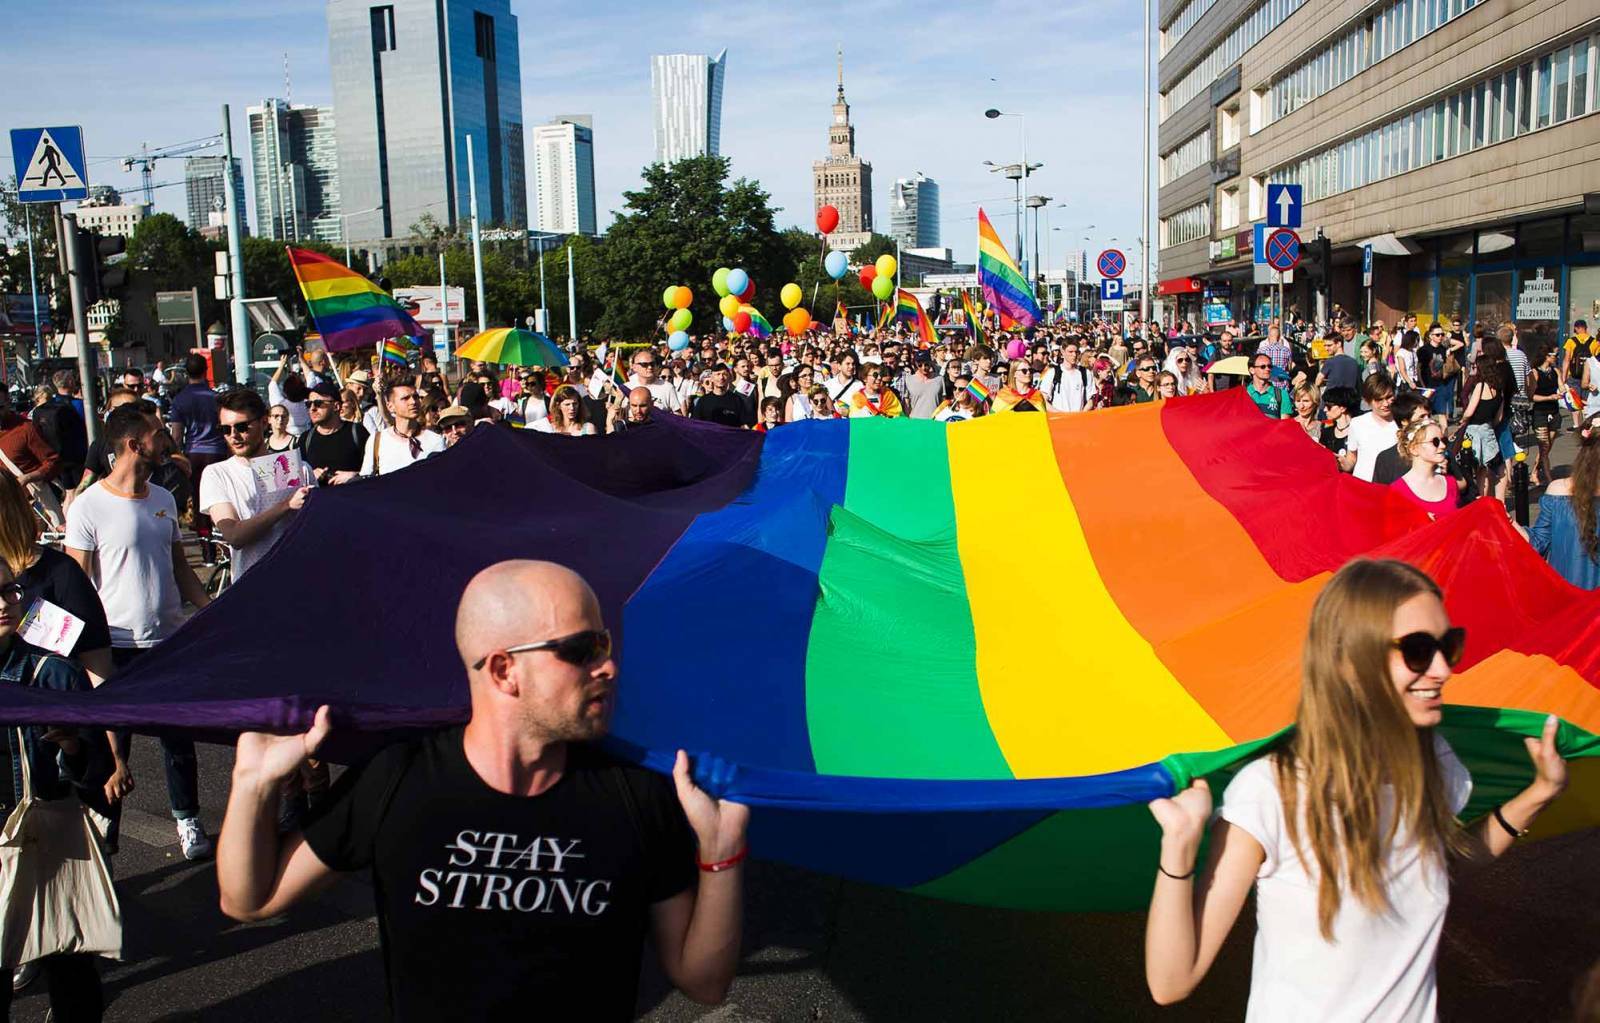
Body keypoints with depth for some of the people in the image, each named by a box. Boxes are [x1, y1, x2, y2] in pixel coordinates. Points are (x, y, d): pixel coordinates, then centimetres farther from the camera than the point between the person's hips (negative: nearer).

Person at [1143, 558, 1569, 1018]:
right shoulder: (1268, 792, -28)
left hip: (1414, 1012, 6)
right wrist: (1180, 842, -41)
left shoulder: (1434, 763, -10)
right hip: (1297, 1013, -5)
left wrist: (1539, 793, 2)